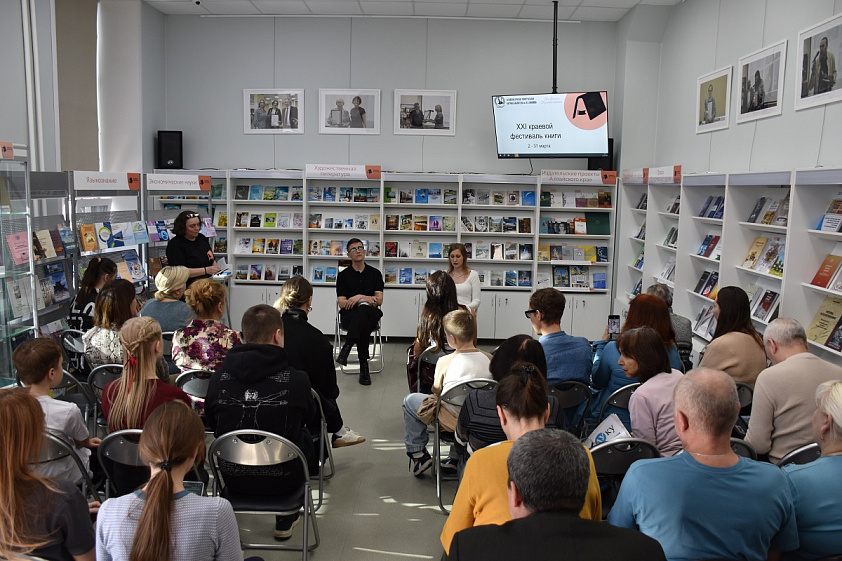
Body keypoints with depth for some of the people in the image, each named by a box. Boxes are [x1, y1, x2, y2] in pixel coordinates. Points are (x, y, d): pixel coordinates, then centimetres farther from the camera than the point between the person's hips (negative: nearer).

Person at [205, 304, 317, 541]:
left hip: (232, 478, 3)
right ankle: (285, 519, 37)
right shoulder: (297, 379, -18)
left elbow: (211, 423, 5)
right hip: (282, 479, -3)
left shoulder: (219, 378, -12)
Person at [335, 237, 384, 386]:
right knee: (364, 326, -40)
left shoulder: (375, 273, 12)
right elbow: (342, 303, 0)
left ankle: (346, 347, -53)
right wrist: (367, 299, -12)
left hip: (370, 314, 1)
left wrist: (360, 297, -13)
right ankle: (364, 366, -42)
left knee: (364, 309, -41)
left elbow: (379, 300, 4)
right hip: (349, 315, -1)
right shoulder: (343, 275, 9)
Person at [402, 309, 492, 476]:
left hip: (451, 421, -4)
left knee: (410, 401, 16)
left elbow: (436, 391, -2)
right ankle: (457, 458, 40)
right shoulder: (489, 359, -7)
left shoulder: (445, 362, -17)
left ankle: (417, 454, 23)